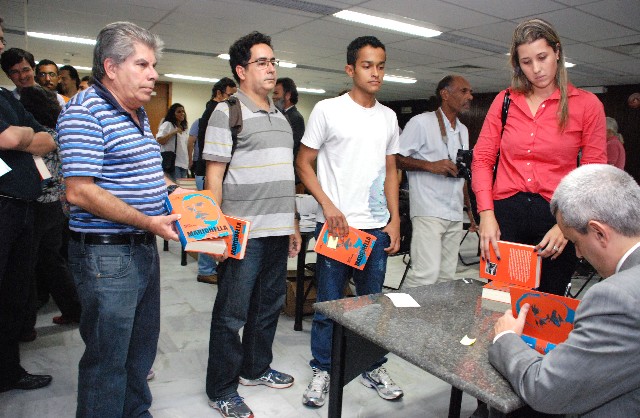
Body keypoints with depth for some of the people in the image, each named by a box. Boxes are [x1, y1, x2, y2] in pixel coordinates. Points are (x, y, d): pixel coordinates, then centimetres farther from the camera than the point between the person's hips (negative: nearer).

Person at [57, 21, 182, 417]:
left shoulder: (139, 114, 13)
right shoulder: (84, 112, -15)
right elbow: (79, 192, -22)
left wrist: (172, 189, 7)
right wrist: (149, 222, -24)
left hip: (144, 249, 9)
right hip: (106, 254, -9)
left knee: (142, 346, 21)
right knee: (108, 358, 5)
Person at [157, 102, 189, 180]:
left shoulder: (184, 128, 22)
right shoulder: (167, 125, -1)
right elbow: (159, 141, -12)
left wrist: (189, 162, 17)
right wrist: (174, 132, -16)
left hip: (184, 164, 7)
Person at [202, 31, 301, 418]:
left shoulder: (281, 117, 16)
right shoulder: (227, 112, -5)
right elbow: (214, 175, -9)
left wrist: (293, 224, 18)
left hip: (278, 231, 7)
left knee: (269, 306, 18)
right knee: (232, 314, 3)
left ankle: (256, 368, 37)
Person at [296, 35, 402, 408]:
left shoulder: (389, 116, 12)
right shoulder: (328, 110, -3)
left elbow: (391, 171, 15)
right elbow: (304, 163, -2)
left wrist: (394, 220, 8)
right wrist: (328, 206, -13)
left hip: (377, 226, 4)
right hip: (336, 223, -4)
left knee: (373, 300, 14)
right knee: (329, 302, 5)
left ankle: (374, 367, 31)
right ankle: (322, 371, 23)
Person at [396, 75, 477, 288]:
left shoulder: (463, 130, 19)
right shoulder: (421, 122, -4)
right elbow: (397, 159, -7)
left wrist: (470, 209, 20)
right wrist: (430, 165, -17)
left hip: (455, 215, 8)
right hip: (429, 212, -7)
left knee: (447, 276, 9)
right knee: (426, 274, -15)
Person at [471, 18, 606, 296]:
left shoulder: (586, 104, 3)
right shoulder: (506, 101, 8)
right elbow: (482, 158, 5)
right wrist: (486, 214, -7)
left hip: (556, 220, -1)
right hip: (505, 213, 1)